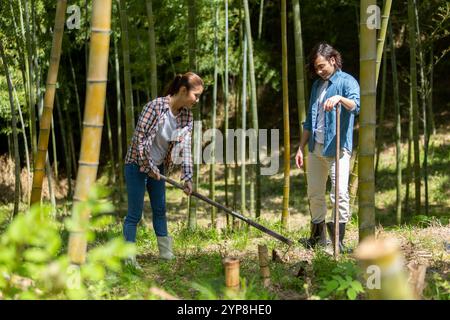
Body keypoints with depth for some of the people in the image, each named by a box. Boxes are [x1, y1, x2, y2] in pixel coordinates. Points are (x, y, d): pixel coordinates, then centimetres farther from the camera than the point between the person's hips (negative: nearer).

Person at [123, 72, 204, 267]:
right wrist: (149, 166, -17)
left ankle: (166, 253, 27)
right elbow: (139, 138, -23)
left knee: (160, 210, 16)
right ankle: (128, 258, -2)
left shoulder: (187, 116, -4)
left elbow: (185, 147, -3)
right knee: (135, 214, -6)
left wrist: (187, 177, -10)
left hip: (158, 166, 7)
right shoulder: (155, 106, -25)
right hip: (138, 164, -7)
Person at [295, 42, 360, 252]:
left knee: (340, 193, -14)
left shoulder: (347, 82, -4)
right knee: (314, 194, 11)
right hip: (315, 148, 7)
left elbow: (355, 106, -25)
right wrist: (301, 148, 19)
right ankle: (318, 236, 23)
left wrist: (340, 98, -44)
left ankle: (338, 240, -10)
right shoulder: (317, 85, 18)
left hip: (337, 148, -7)